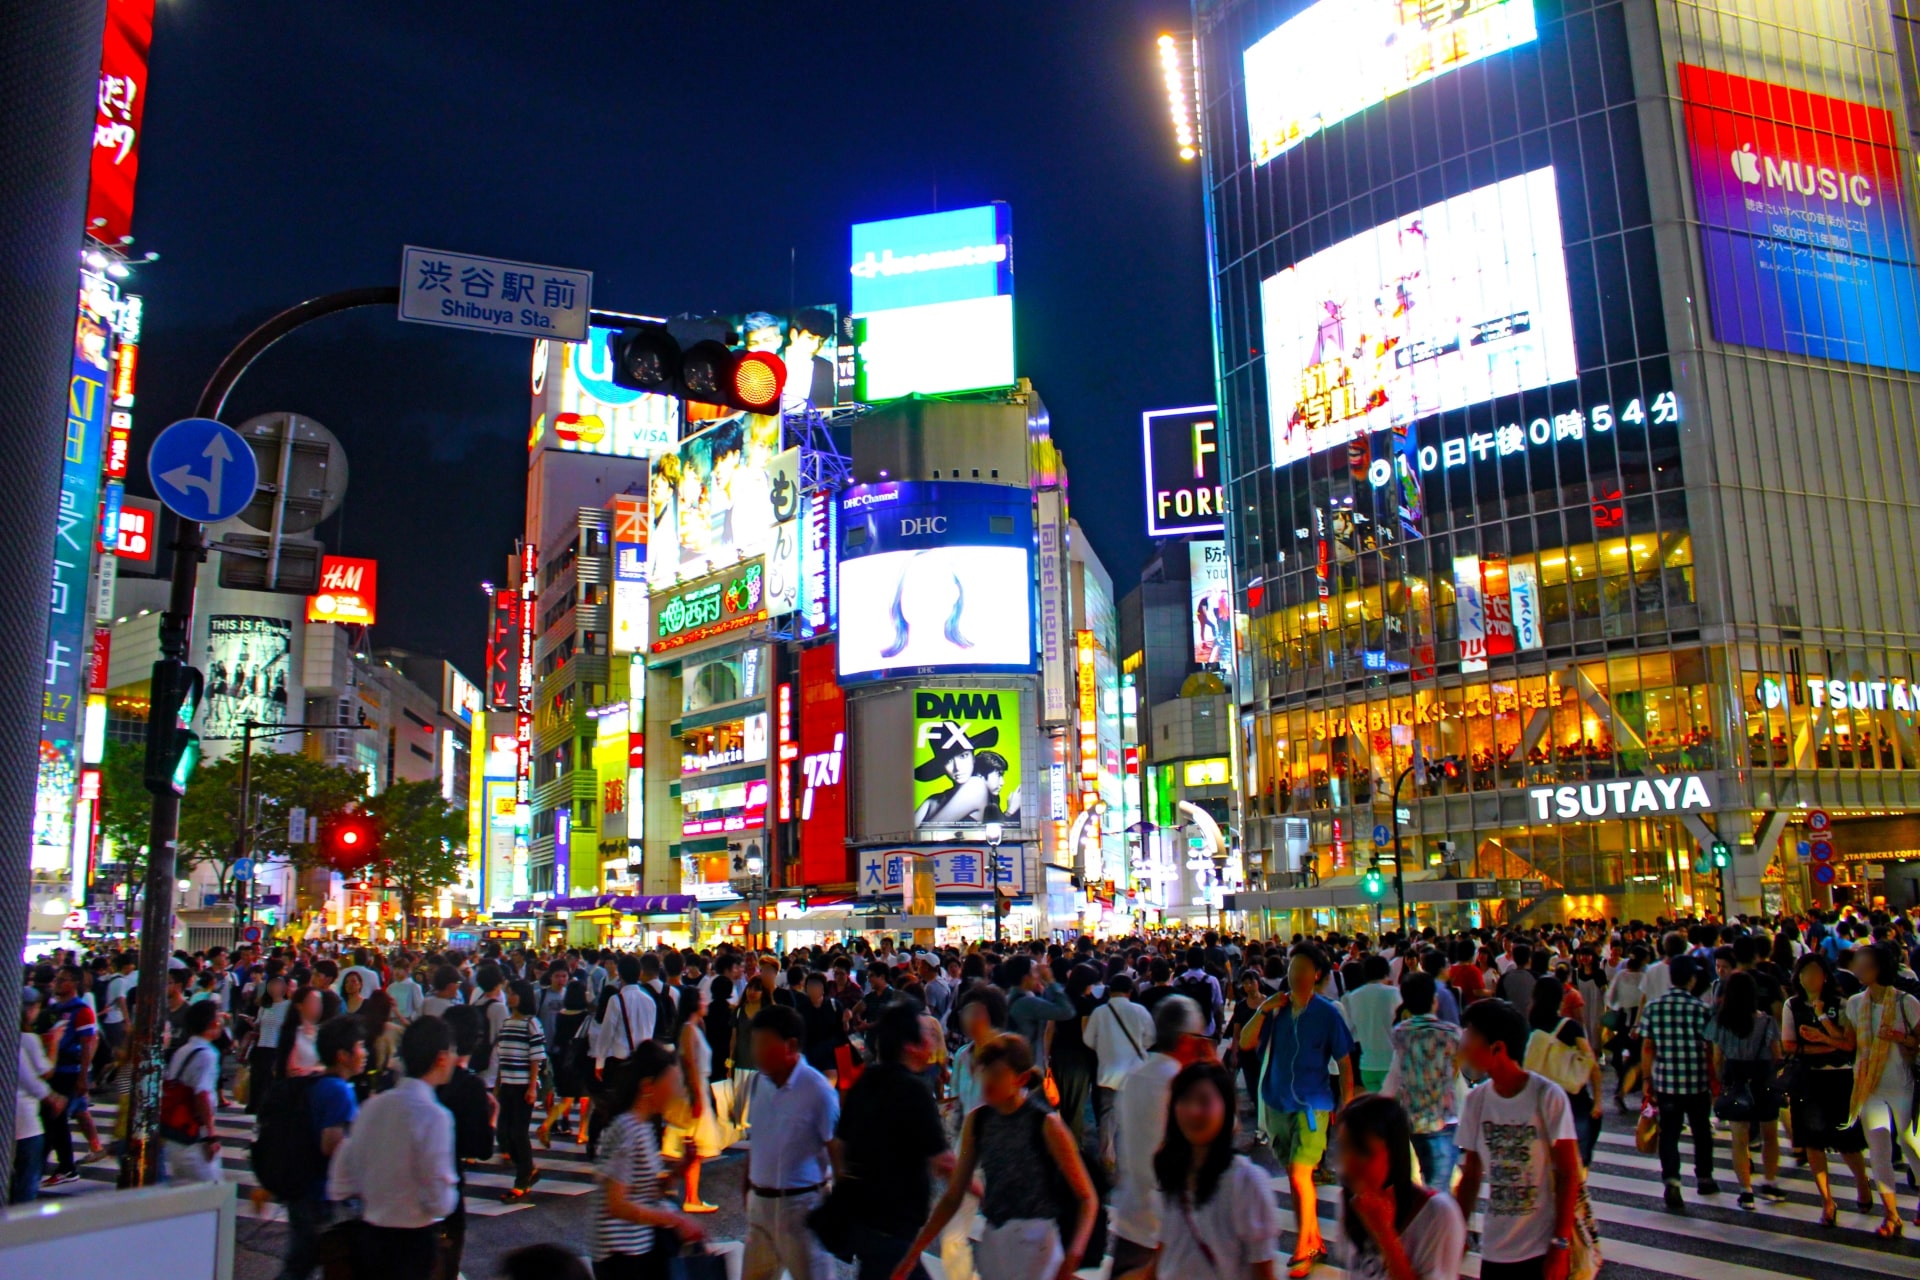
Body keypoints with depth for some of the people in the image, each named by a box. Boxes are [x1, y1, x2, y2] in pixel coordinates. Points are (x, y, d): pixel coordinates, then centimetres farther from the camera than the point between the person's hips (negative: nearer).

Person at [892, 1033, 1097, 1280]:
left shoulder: (1046, 1125, -10)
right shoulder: (977, 1121, 4)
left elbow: (1087, 1199, -9)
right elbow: (953, 1197, 9)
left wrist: (1072, 1257, -23)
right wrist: (914, 1252, 4)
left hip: (1035, 1243, -5)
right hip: (991, 1241, 6)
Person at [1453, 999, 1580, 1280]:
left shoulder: (1549, 1097, -12)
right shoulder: (1475, 1101, -1)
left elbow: (1568, 1176, -9)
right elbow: (1470, 1177, 5)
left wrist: (1560, 1246, -11)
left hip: (1542, 1250, -4)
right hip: (1494, 1251, 4)